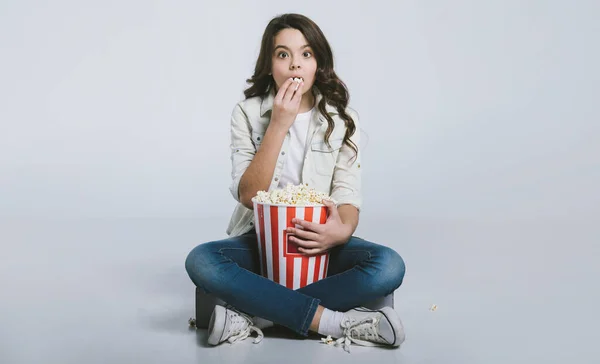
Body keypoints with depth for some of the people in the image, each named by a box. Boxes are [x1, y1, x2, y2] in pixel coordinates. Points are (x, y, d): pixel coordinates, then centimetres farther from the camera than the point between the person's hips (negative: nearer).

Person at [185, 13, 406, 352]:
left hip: (318, 244, 1)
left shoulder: (342, 119, 0)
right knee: (200, 261, -32)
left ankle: (254, 317, -27)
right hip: (260, 240, 0)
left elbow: (348, 196, -6)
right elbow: (248, 196, -12)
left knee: (389, 266, -29)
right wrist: (279, 125, -19)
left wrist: (342, 231, -30)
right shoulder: (247, 113, -2)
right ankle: (336, 321, -31)